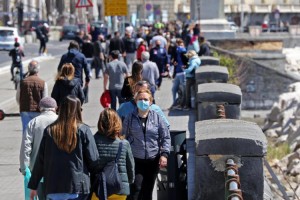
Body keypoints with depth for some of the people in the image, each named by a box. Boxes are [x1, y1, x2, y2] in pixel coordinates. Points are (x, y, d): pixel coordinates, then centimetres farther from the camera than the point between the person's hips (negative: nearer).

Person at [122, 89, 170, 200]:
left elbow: (166, 137, 3)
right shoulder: (130, 118, 0)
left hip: (153, 160, 2)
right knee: (136, 188, -15)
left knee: (148, 191, 10)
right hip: (135, 160, -2)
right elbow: (123, 137, 4)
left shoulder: (157, 118, 1)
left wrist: (164, 154, -7)